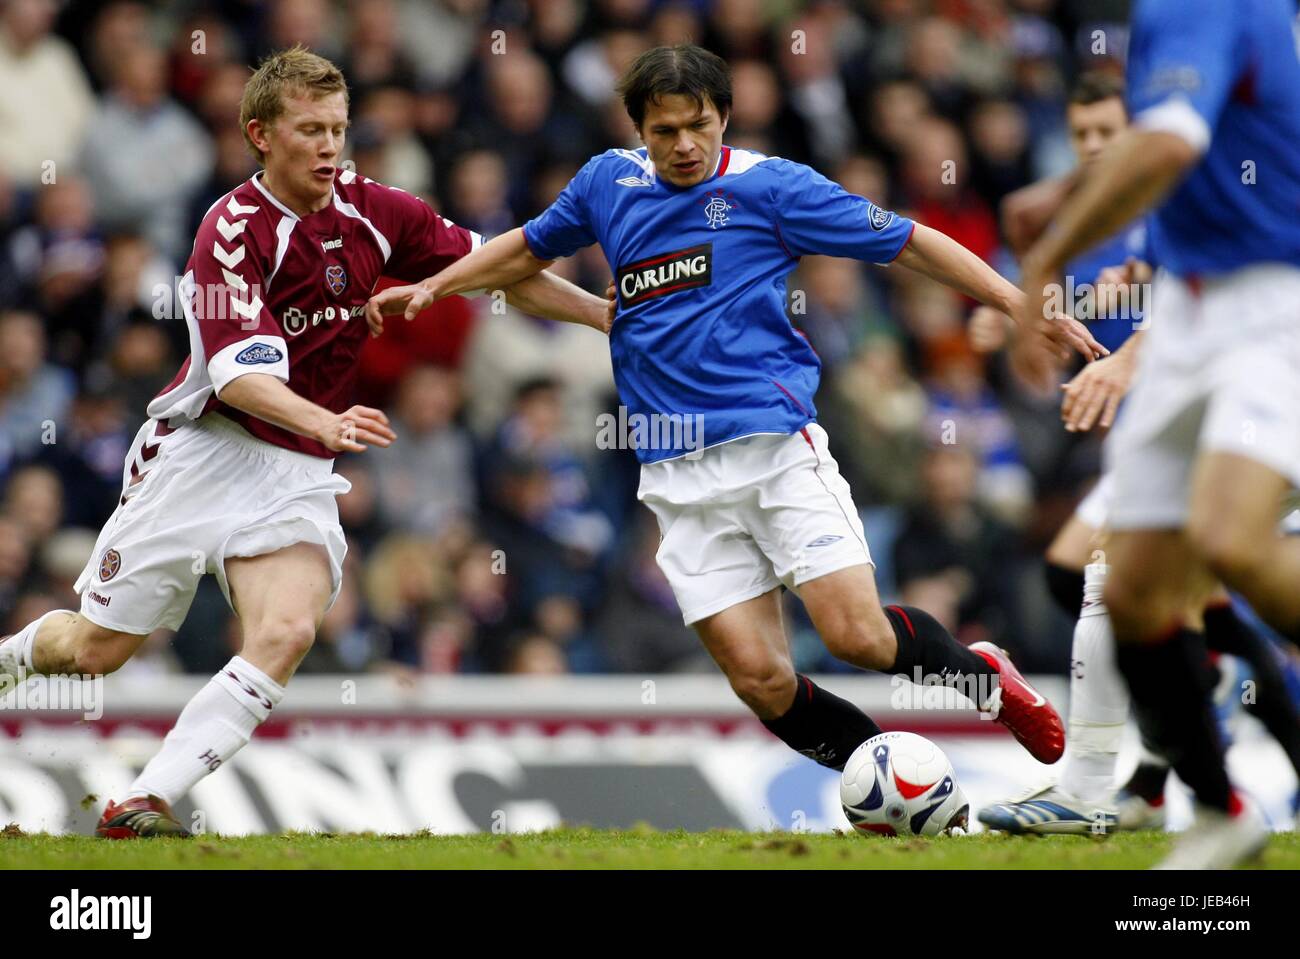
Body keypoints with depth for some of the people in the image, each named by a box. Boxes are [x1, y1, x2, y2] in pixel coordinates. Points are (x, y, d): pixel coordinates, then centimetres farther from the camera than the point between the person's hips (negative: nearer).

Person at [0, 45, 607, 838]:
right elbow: (238, 375, -28)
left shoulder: (372, 211, 0)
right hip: (203, 452, -4)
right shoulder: (234, 231, -16)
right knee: (98, 648, 4)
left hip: (299, 474, 4)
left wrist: (609, 314, 8)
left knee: (287, 633, -22)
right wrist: (325, 422, -45)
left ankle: (144, 803, -20)